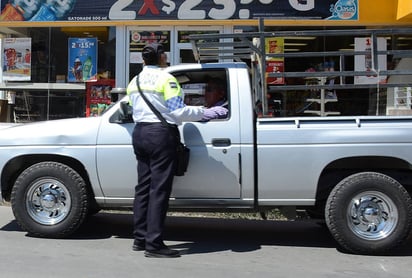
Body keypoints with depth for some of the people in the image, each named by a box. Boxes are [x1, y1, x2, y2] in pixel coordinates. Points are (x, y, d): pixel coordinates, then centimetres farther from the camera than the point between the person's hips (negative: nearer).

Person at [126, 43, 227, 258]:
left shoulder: (134, 81, 15)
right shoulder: (165, 78, -9)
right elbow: (177, 111, -15)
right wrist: (206, 112, -8)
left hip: (139, 133, 8)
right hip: (161, 134, -8)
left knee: (143, 187, 12)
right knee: (159, 190, -6)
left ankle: (140, 239, 18)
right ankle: (154, 244, -6)